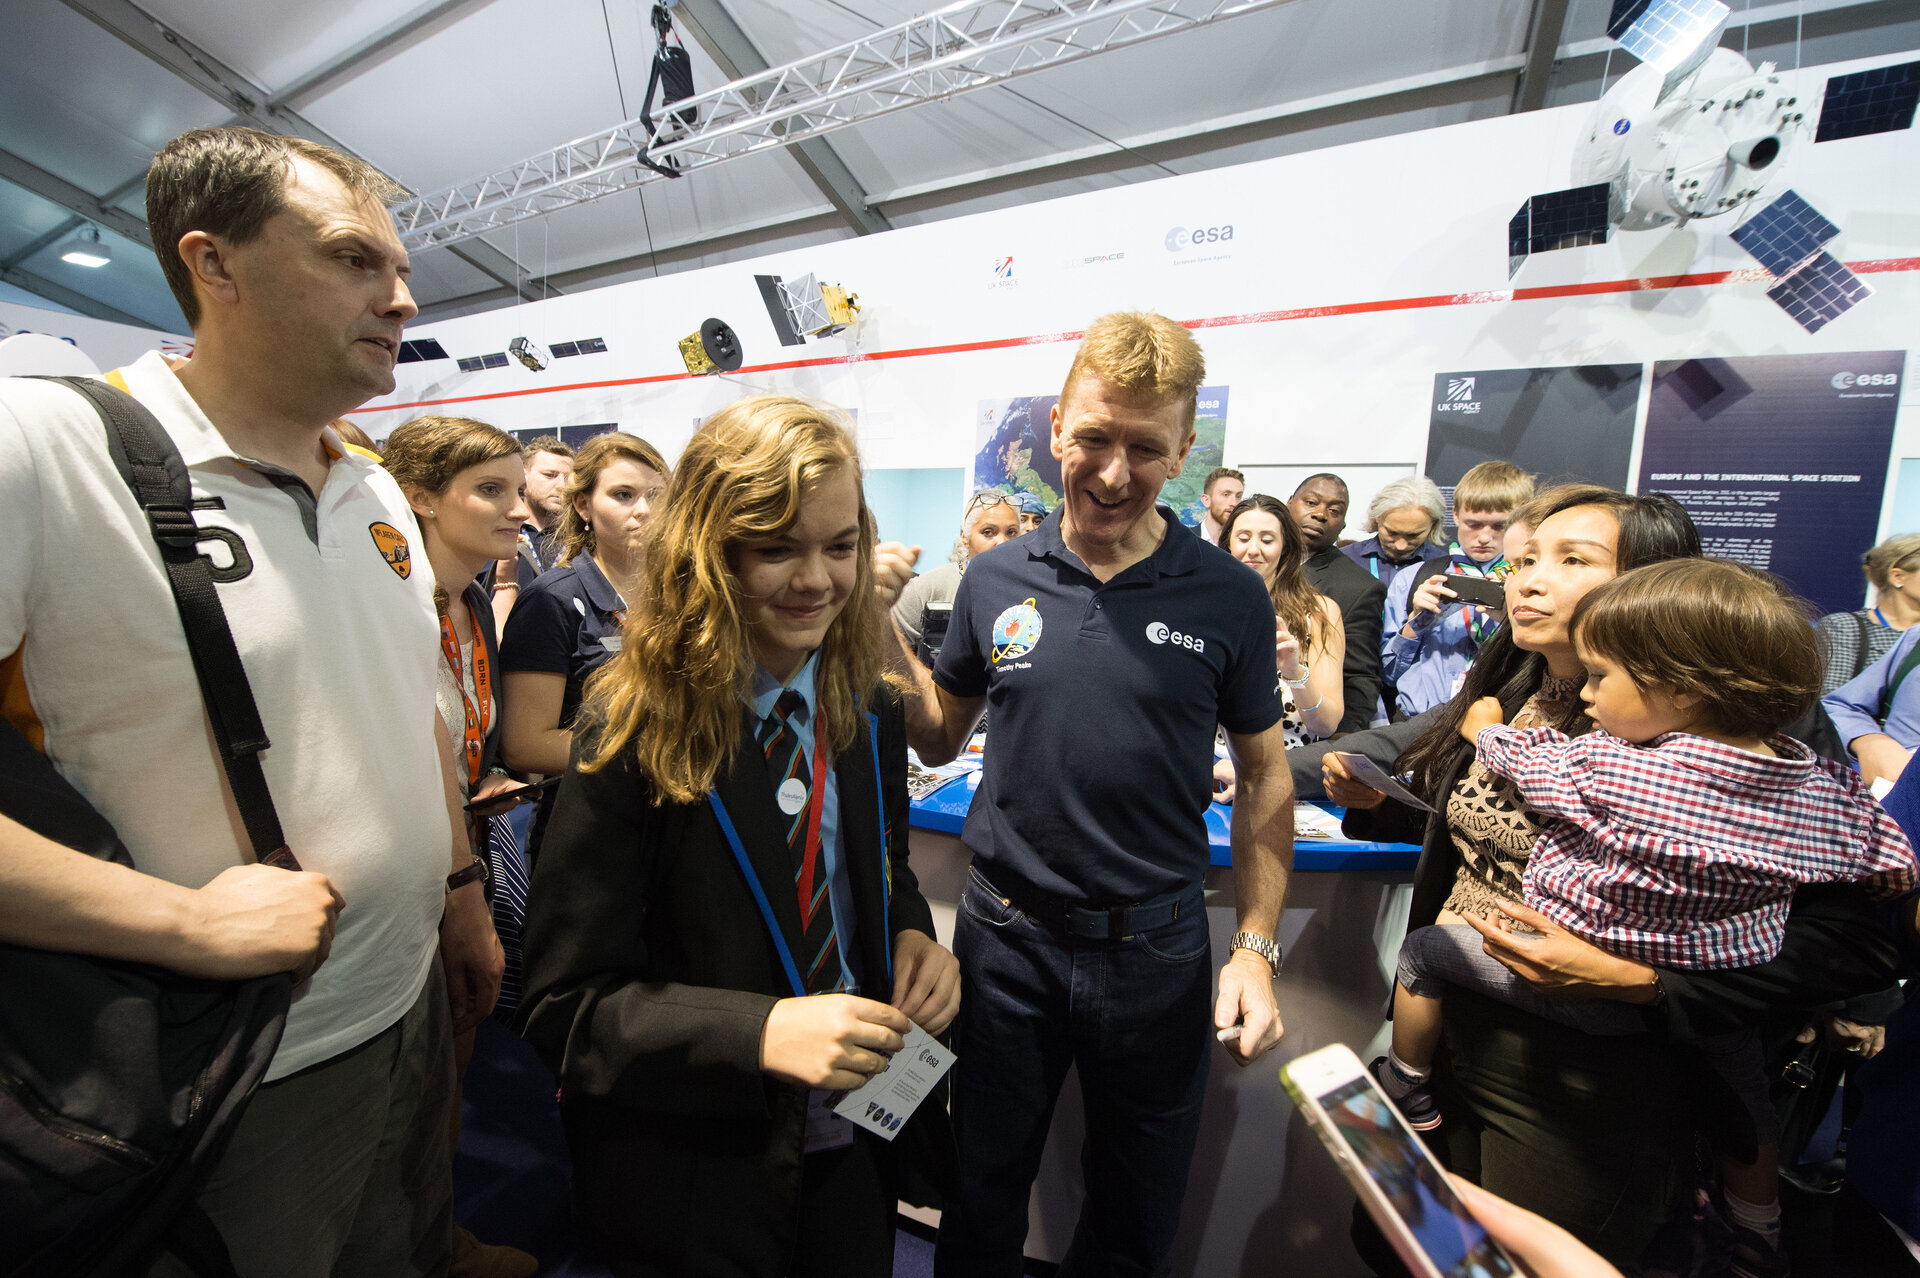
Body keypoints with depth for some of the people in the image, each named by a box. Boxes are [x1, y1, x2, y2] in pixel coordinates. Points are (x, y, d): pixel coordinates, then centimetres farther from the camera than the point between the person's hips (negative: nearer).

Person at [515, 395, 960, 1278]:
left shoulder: (870, 714, -7)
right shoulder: (632, 735, -21)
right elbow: (566, 1004, -17)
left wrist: (911, 935, -13)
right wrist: (761, 1032, -30)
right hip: (695, 1178, -4)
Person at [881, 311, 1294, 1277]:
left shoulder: (1229, 598, -8)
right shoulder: (995, 580, -6)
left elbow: (1264, 778, 0)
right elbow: (940, 738, 4)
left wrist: (1256, 948, -5)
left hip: (1156, 946, 0)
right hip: (1006, 936, 1)